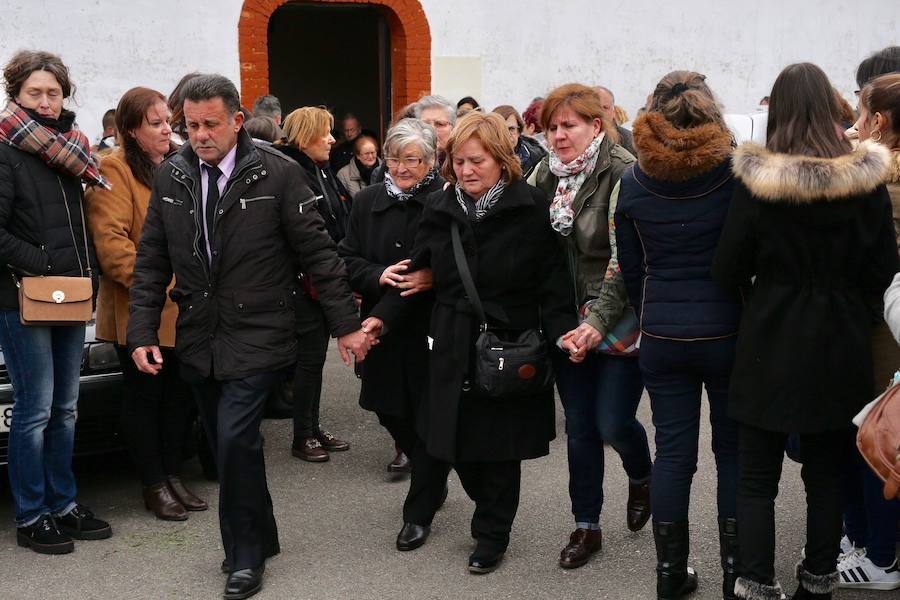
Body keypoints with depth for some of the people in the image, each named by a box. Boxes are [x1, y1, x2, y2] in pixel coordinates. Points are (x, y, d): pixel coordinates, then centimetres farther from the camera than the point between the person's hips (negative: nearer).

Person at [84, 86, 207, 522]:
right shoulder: (114, 170, -9)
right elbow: (110, 239, -17)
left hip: (182, 309, 7)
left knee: (178, 395, 14)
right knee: (145, 396, 4)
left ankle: (173, 475, 27)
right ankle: (154, 485, 14)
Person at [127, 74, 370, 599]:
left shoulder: (278, 173, -9)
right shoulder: (170, 176, 3)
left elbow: (319, 253, -6)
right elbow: (152, 261, 7)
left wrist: (347, 324, -6)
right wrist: (142, 331, 1)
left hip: (256, 338, -5)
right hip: (198, 339, 5)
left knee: (235, 440, -13)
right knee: (228, 447, 13)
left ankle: (246, 556, 6)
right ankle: (260, 538, 33)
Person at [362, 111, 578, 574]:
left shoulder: (532, 210, -8)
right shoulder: (439, 210, 4)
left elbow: (553, 284, -9)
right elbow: (416, 273, 8)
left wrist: (563, 331, -22)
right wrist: (382, 317, -3)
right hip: (453, 349, 3)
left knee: (499, 444, 7)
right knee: (454, 439, 9)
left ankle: (491, 534, 26)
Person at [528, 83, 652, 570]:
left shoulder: (623, 173, -15)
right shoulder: (546, 174, 4)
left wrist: (601, 319, -26)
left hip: (618, 323, -5)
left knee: (613, 421, -1)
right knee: (580, 426, 11)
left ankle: (641, 476, 33)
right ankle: (586, 526, 24)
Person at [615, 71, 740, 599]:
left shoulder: (634, 181, -2)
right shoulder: (736, 171, -9)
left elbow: (631, 268, 5)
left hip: (662, 336, 2)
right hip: (728, 331, -2)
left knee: (673, 451, 10)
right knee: (733, 448, 11)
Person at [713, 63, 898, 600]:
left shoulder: (757, 180, -14)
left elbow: (727, 272, -8)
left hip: (771, 345, -2)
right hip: (840, 347, 2)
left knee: (757, 476, 8)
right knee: (827, 474, 16)